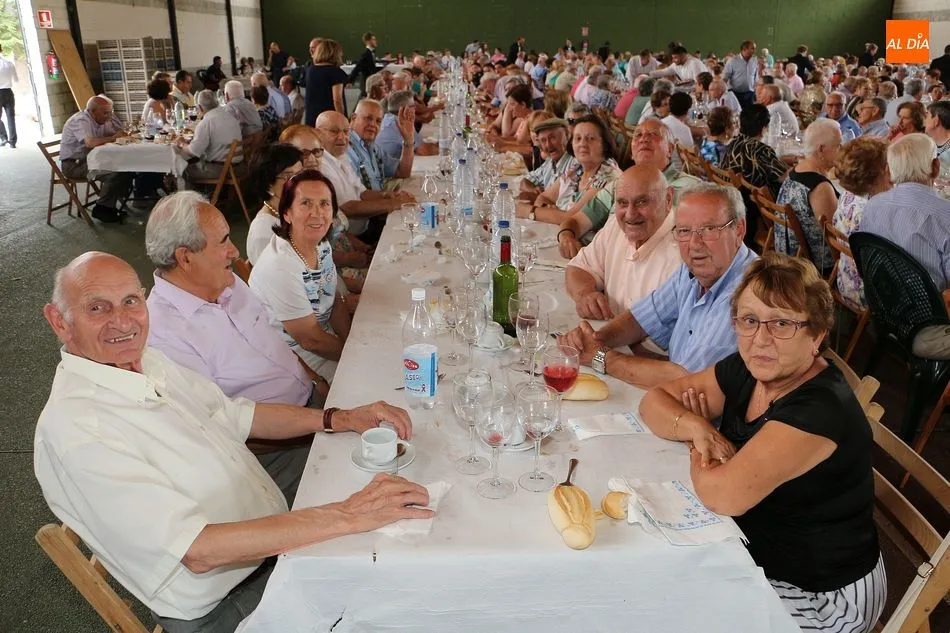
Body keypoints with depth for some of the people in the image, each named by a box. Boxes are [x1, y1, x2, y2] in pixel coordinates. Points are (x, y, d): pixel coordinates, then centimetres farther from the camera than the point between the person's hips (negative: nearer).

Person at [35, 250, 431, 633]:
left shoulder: (144, 360, 0)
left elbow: (236, 415, 12)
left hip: (277, 540, 8)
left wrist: (338, 419, -3)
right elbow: (197, 550, -31)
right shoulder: (72, 427, -26)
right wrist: (347, 516, -35)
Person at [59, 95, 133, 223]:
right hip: (74, 165, -9)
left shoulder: (101, 120, 9)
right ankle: (102, 209, -14)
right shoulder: (80, 121, -18)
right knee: (115, 172, -26)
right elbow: (91, 142, -34)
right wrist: (113, 138, -21)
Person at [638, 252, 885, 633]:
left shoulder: (821, 408, -29)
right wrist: (696, 427, -19)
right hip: (756, 551, 7)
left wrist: (698, 448, -14)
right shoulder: (744, 371, -6)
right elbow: (655, 400, 1)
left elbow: (724, 494, -34)